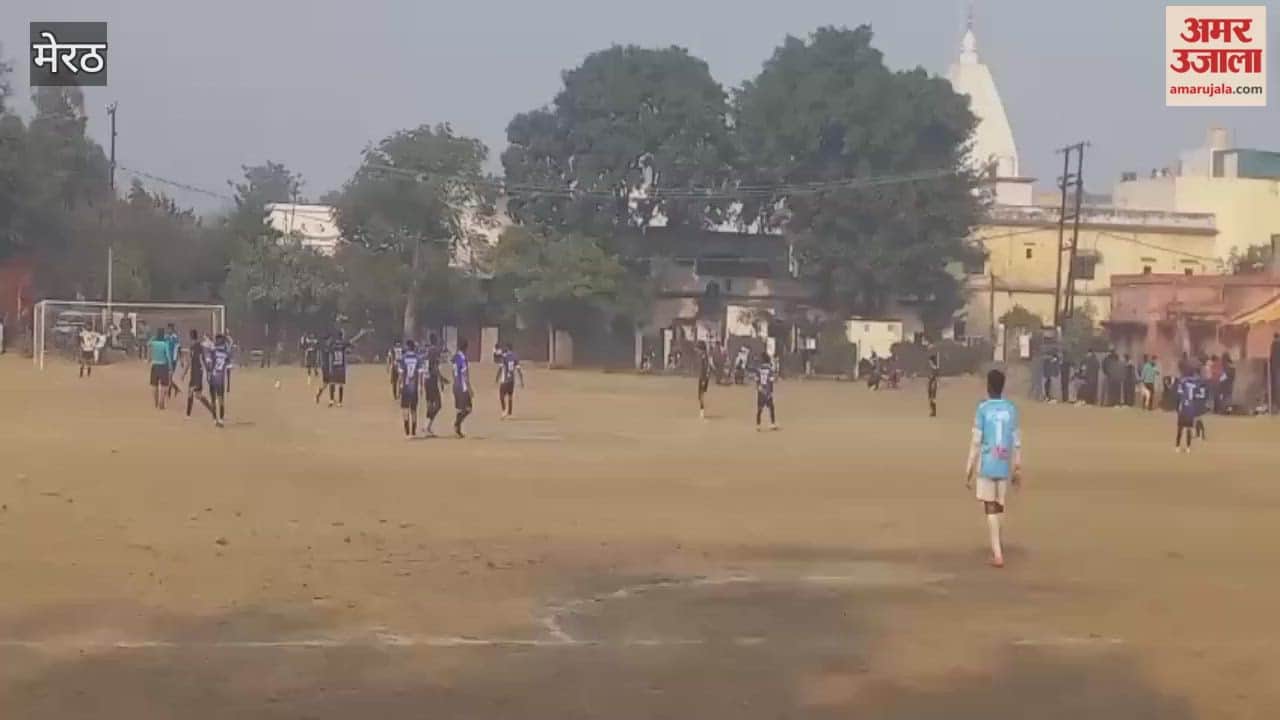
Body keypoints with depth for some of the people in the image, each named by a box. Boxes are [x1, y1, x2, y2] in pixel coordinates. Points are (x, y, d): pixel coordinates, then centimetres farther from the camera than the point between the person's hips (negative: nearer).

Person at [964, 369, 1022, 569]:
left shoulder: (983, 408, -6)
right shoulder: (1011, 409, 4)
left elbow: (976, 442, -9)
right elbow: (1017, 442, 4)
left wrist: (969, 470, -4)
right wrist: (1018, 469, 13)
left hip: (986, 466, -3)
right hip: (1005, 467, 3)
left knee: (991, 509, -1)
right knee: (999, 508, 16)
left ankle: (998, 553, -9)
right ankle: (997, 548, 27)